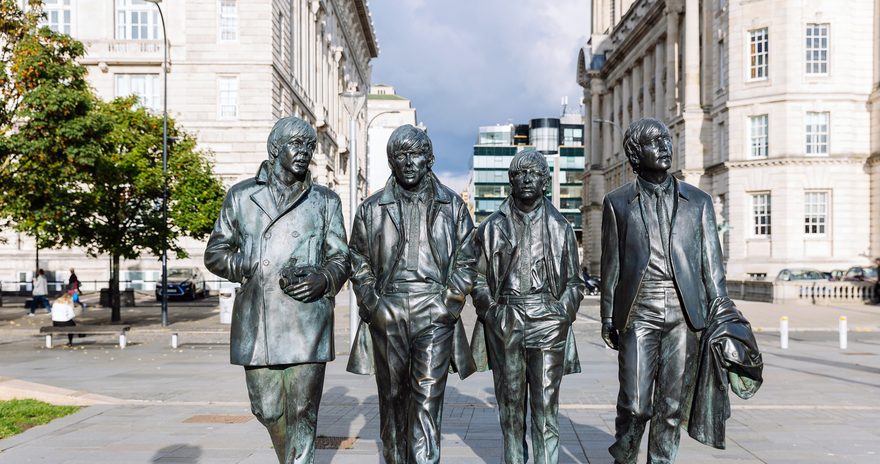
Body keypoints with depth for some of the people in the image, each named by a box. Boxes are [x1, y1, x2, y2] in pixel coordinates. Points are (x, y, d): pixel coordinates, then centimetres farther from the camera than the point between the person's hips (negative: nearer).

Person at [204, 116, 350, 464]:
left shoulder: (325, 201, 10)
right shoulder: (241, 196, 11)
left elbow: (340, 259, 12)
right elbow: (215, 253, 13)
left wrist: (322, 279, -11)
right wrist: (254, 269, -6)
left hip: (306, 324, -1)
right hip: (256, 323, 1)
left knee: (302, 412, -2)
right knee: (267, 409, 10)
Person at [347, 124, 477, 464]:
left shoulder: (452, 205, 9)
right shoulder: (372, 208, 11)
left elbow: (466, 259, 9)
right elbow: (359, 262, 13)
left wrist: (450, 301, -1)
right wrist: (371, 304, 1)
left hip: (434, 314, -1)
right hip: (387, 316, 2)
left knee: (428, 401, -7)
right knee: (392, 397, 10)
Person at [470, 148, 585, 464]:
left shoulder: (560, 227, 9)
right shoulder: (492, 227, 8)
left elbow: (573, 282, 11)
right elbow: (479, 280, 9)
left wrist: (562, 315, -1)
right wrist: (492, 314, -1)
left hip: (547, 323, 0)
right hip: (505, 325, 1)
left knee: (546, 406, -1)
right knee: (511, 405, 7)